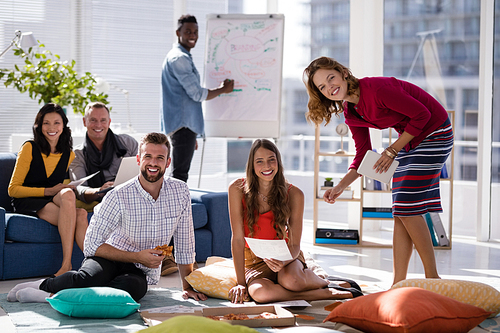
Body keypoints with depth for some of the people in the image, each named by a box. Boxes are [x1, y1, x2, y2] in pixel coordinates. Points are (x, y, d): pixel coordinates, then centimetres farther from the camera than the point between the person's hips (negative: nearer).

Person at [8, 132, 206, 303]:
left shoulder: (180, 192, -5)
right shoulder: (119, 197, -15)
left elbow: (185, 245, 6)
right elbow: (92, 245, -13)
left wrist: (188, 287, 6)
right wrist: (137, 257, -19)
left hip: (142, 272, 3)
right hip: (111, 258, -3)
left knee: (134, 286, -36)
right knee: (90, 277, -40)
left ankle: (52, 296, -27)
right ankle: (44, 284, -10)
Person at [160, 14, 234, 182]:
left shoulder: (184, 57, 22)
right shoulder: (179, 58, -12)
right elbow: (197, 94, -17)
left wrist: (192, 136, 27)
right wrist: (223, 89, 1)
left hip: (186, 124, 10)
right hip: (182, 124, -10)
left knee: (180, 174, 10)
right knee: (179, 175, -13)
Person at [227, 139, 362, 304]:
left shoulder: (293, 194, -10)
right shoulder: (237, 189, -11)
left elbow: (295, 245, -8)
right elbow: (238, 238, -11)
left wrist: (283, 261, -31)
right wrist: (241, 282, -15)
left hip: (284, 255, -1)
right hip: (254, 262, 1)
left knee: (290, 280, -38)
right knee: (259, 293, -35)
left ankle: (326, 282, -5)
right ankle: (329, 293, -20)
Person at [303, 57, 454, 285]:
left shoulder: (376, 89, -27)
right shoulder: (350, 113, -1)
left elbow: (421, 114, -21)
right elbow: (363, 156, 5)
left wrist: (392, 150, -16)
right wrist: (340, 187, -9)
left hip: (435, 133, -8)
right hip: (410, 141, 8)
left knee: (408, 208, -11)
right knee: (400, 213, 4)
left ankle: (433, 279, 0)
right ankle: (398, 285, 6)